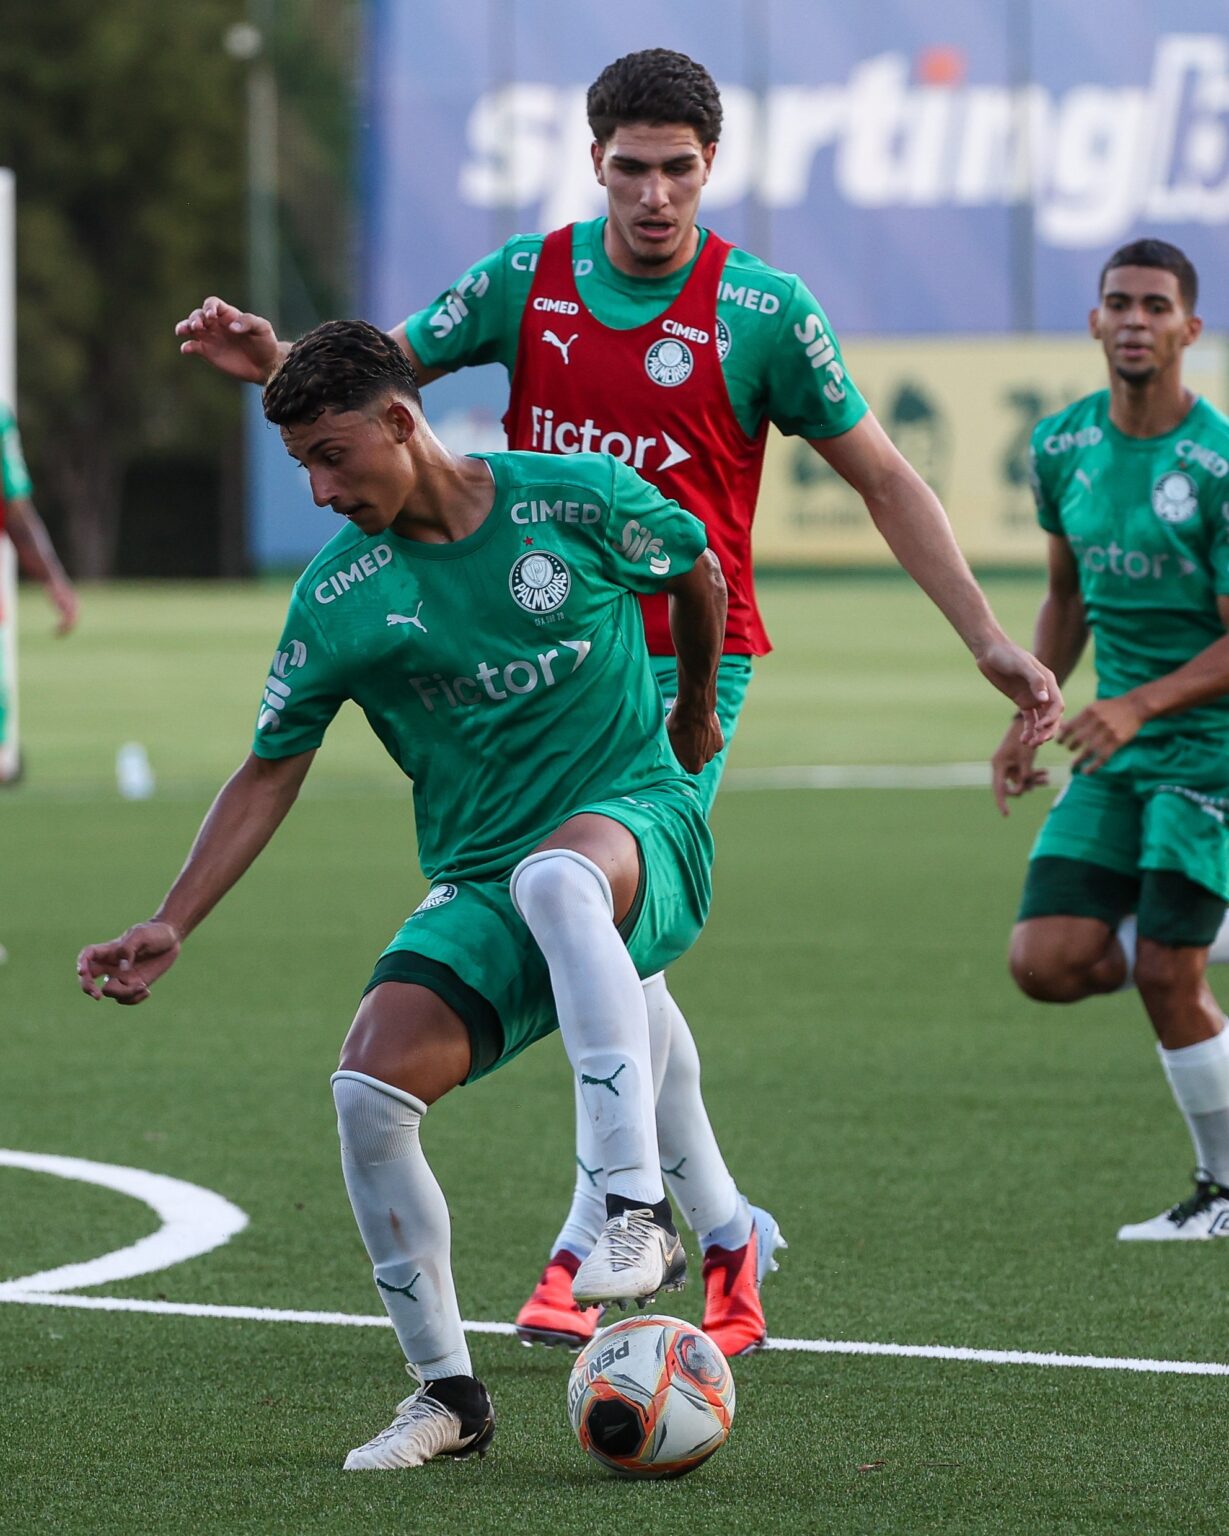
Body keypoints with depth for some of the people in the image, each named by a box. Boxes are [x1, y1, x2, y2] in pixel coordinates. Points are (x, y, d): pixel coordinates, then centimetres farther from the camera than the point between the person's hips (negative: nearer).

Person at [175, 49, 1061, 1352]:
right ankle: (723, 1231, 21)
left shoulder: (761, 312, -7)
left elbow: (881, 478, 1)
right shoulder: (529, 277, 3)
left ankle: (588, 1256, -14)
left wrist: (988, 641, -1)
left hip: (683, 660, -5)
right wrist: (274, 360, -11)